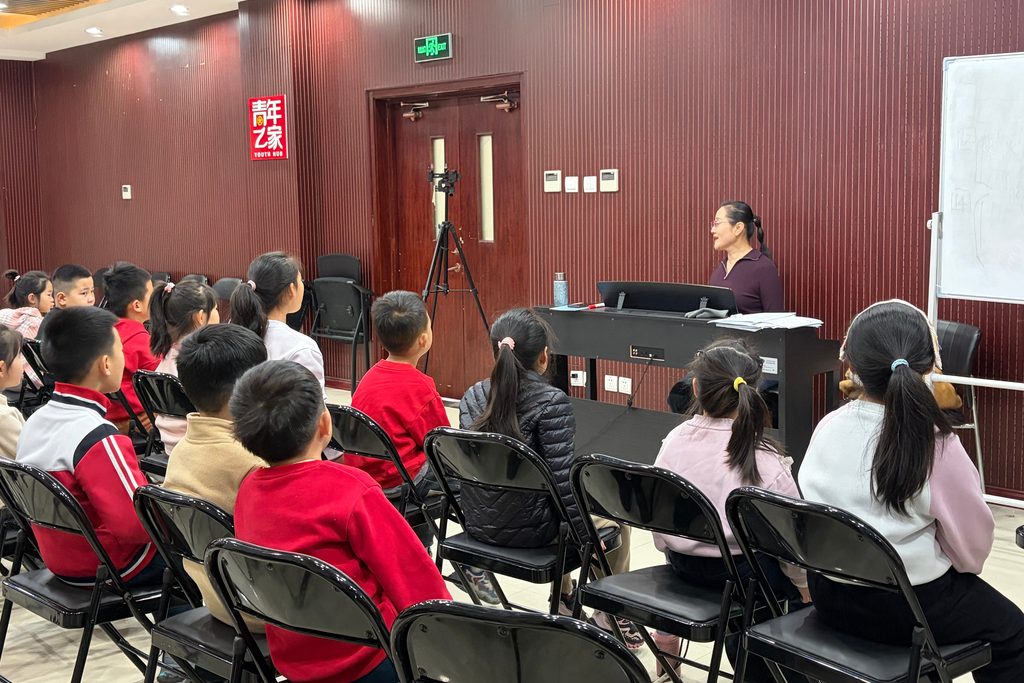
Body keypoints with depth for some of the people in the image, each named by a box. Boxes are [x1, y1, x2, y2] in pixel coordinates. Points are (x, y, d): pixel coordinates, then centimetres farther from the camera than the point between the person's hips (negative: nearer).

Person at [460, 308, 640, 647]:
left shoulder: (472, 396, 2)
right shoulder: (551, 402, -18)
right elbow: (563, 477, -20)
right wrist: (586, 536, -7)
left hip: (478, 523, 7)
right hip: (528, 529, -7)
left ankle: (564, 598, 48)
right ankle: (610, 616, 28)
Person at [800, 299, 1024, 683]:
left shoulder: (829, 427, -9)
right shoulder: (935, 444, -22)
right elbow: (972, 544, -11)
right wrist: (964, 565, 12)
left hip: (831, 595, 6)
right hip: (906, 605, -6)